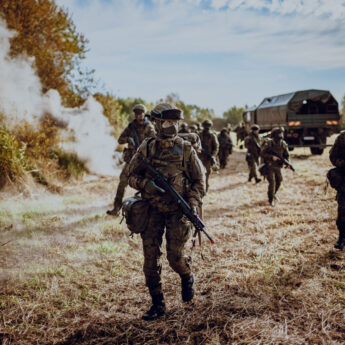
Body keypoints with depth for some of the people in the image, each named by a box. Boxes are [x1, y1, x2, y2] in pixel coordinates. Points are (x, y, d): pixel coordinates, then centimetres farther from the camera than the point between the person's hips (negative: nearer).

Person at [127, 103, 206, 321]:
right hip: (153, 210, 2)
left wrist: (193, 204, -12)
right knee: (150, 257, 1)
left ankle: (187, 278, 31)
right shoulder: (146, 148, 3)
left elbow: (199, 180, 2)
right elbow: (132, 176, 7)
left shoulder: (186, 149, -1)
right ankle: (158, 304, 15)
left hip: (178, 211, -2)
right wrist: (148, 185, -14)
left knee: (175, 256, -4)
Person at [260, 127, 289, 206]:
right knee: (272, 182, -12)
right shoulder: (268, 143, -18)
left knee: (279, 181, 15)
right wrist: (272, 157, -30)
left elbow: (286, 155, 4)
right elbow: (262, 154, -18)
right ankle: (271, 199, 5)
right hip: (269, 166, -5)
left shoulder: (283, 144, -5)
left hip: (278, 166, 5)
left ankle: (273, 194, 42)